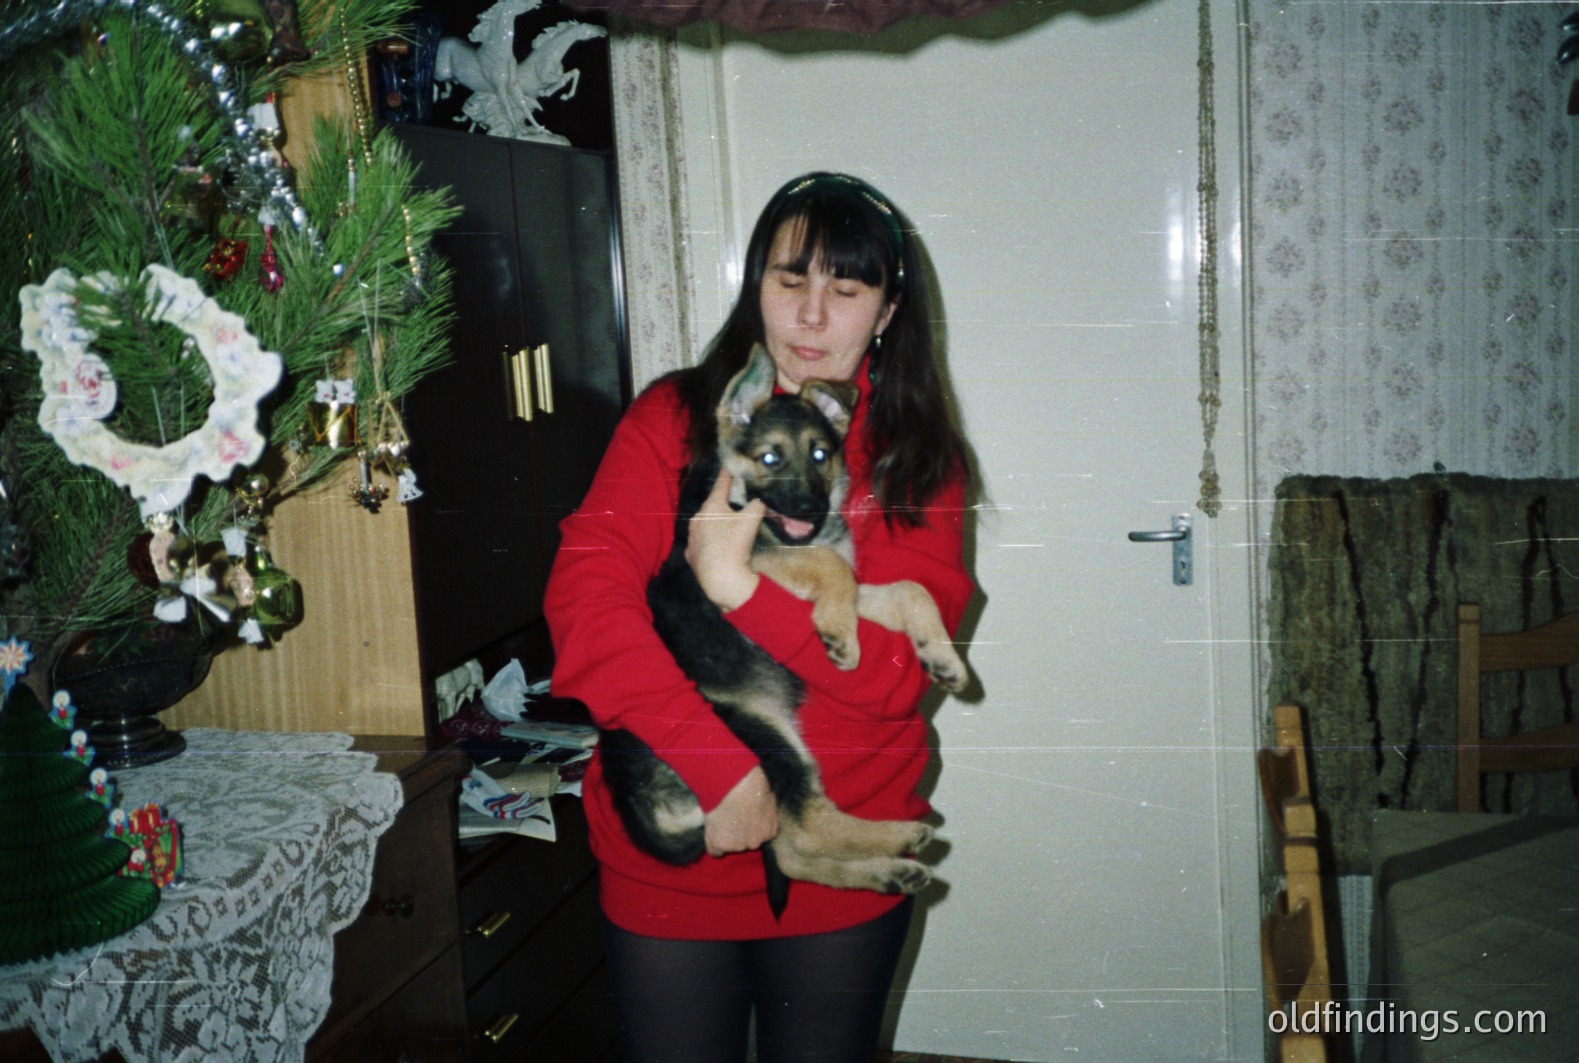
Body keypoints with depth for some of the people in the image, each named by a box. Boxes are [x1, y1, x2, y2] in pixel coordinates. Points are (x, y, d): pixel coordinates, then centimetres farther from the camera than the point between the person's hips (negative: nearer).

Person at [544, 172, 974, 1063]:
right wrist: (719, 769, -21)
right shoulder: (672, 419, -2)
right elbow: (584, 601, -14)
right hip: (666, 863, 0)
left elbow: (898, 672, -12)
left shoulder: (920, 459, -1)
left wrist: (737, 587, -24)